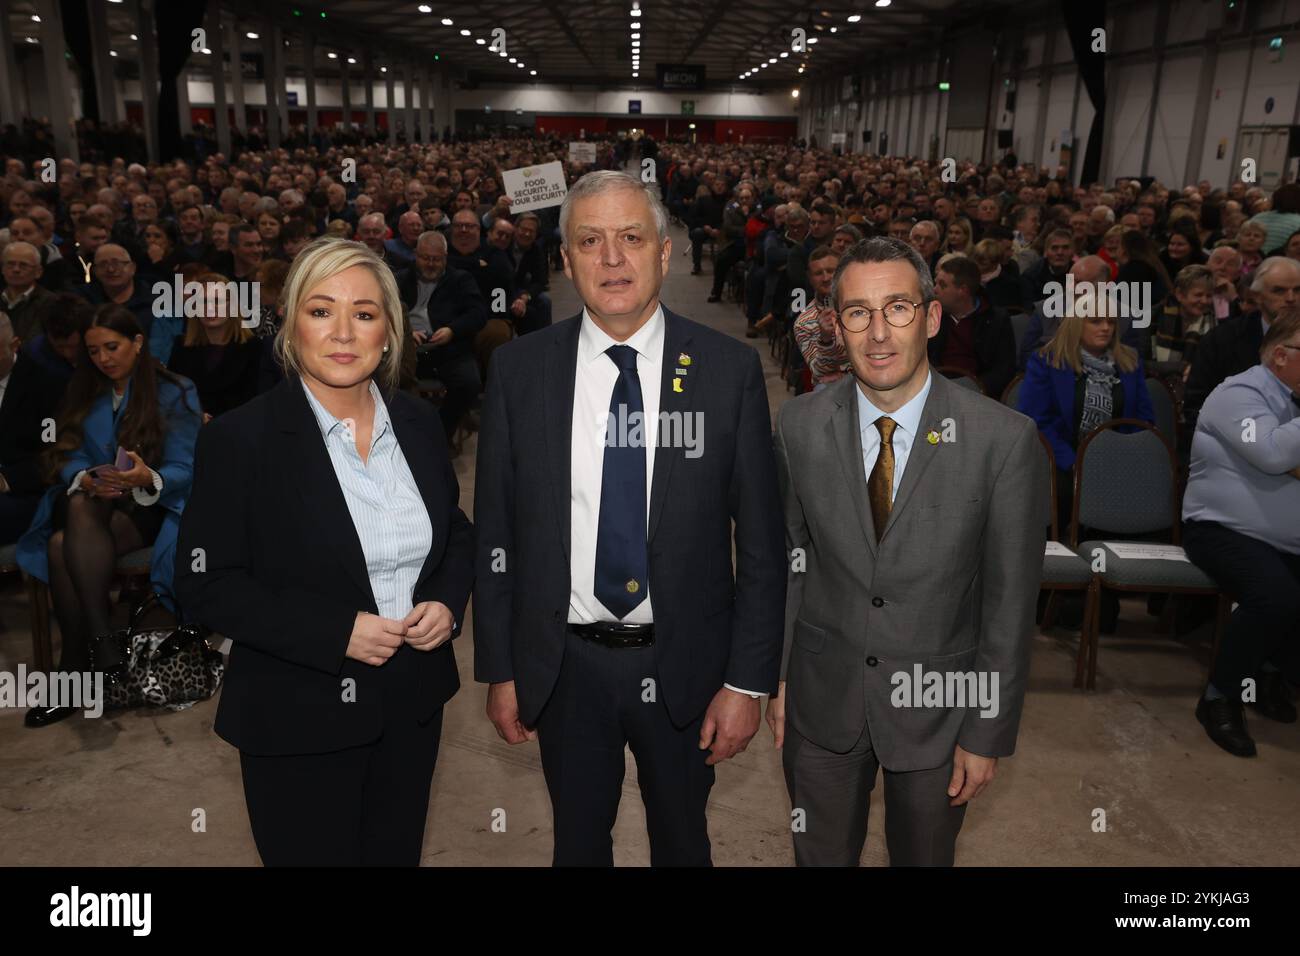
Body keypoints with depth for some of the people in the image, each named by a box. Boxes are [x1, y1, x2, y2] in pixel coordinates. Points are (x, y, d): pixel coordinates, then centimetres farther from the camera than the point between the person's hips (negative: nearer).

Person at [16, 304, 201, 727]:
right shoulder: (83, 393, 15)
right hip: (93, 504, 4)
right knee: (68, 525, -33)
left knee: (66, 544, -32)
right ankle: (101, 641, -34)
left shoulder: (175, 393, 1)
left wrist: (148, 479, -30)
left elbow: (183, 470, -7)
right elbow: (67, 457, 6)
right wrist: (84, 480, -18)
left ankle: (76, 665, -29)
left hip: (153, 507, -4)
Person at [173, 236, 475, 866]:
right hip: (299, 718, -4)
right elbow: (205, 585, -13)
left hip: (413, 703, 5)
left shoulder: (418, 423, 1)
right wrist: (337, 632, -21)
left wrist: (447, 603, -8)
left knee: (397, 854, 21)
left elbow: (457, 534, 12)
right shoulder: (239, 437, -13)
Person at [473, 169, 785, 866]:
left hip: (685, 666, 0)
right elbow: (494, 529, 0)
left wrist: (748, 680, -6)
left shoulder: (730, 369, -9)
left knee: (681, 839, 22)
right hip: (563, 666, 1)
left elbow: (759, 539, -6)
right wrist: (498, 670, 1)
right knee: (579, 839, 22)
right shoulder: (518, 370, -5)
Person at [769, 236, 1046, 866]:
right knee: (821, 856, 21)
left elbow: (1010, 600, -11)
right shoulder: (800, 425, -9)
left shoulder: (1004, 440, -18)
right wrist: (777, 676, 4)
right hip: (821, 697, 2)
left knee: (924, 858, 22)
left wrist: (988, 735, -7)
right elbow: (789, 557, 1)